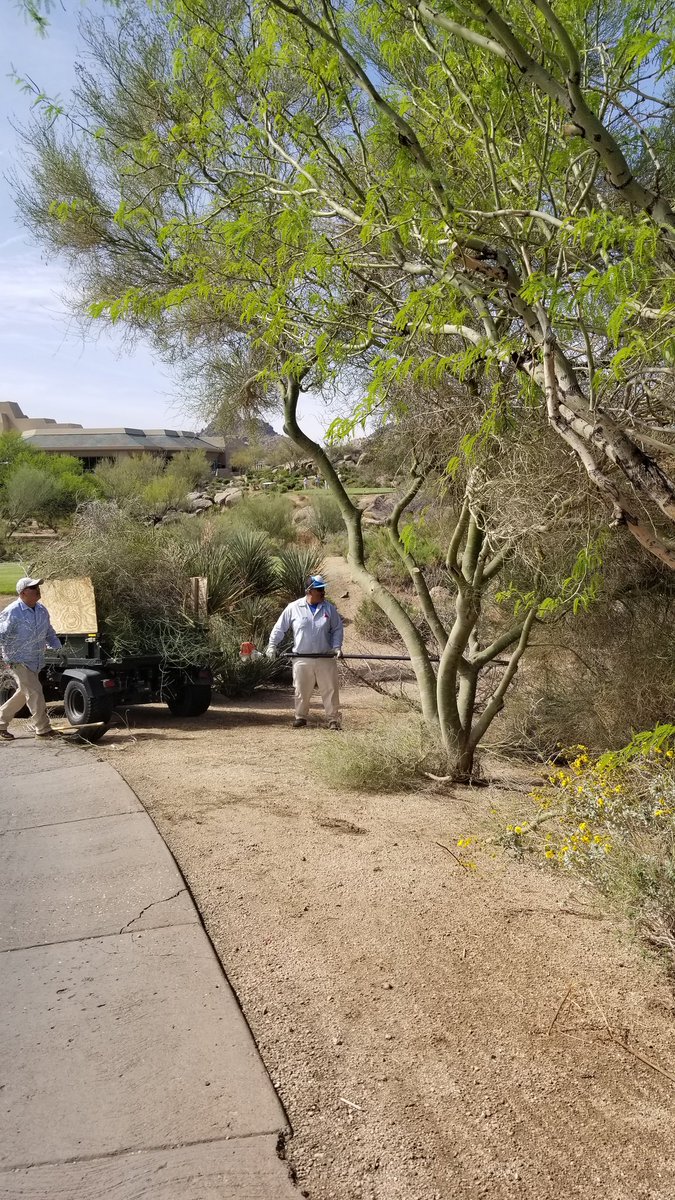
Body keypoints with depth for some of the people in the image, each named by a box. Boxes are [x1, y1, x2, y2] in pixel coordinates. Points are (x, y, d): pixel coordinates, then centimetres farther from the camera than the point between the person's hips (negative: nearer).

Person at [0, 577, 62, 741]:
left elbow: (49, 632, 17)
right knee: (34, 692, -9)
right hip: (18, 660, -8)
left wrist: (58, 648, 9)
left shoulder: (42, 610, 5)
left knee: (23, 693, 15)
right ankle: (43, 729, 0)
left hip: (36, 661, 8)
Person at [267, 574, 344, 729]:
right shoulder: (293, 608, -2)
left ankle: (333, 719, 12)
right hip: (302, 659, -1)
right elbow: (280, 628, 5)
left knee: (330, 690, 2)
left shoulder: (329, 608, 2)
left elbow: (337, 629, 9)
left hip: (326, 658, 1)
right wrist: (272, 645, 2)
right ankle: (300, 717, 25)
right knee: (302, 691, 9)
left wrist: (337, 647, -2)